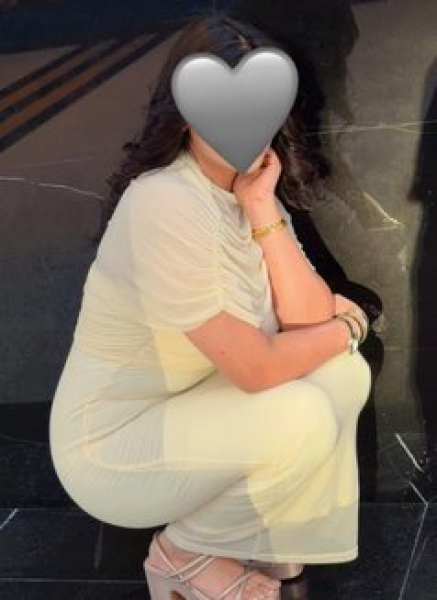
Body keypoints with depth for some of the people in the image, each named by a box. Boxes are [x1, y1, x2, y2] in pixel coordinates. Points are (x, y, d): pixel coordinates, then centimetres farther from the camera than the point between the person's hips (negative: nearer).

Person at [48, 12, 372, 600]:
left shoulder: (247, 189, -1)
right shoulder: (166, 206, -28)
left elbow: (309, 319, -11)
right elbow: (257, 368, -26)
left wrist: (262, 209, -19)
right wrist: (348, 324, -9)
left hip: (191, 408, 8)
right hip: (110, 444, -8)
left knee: (345, 375, -5)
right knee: (300, 418, -25)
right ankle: (185, 552, 2)